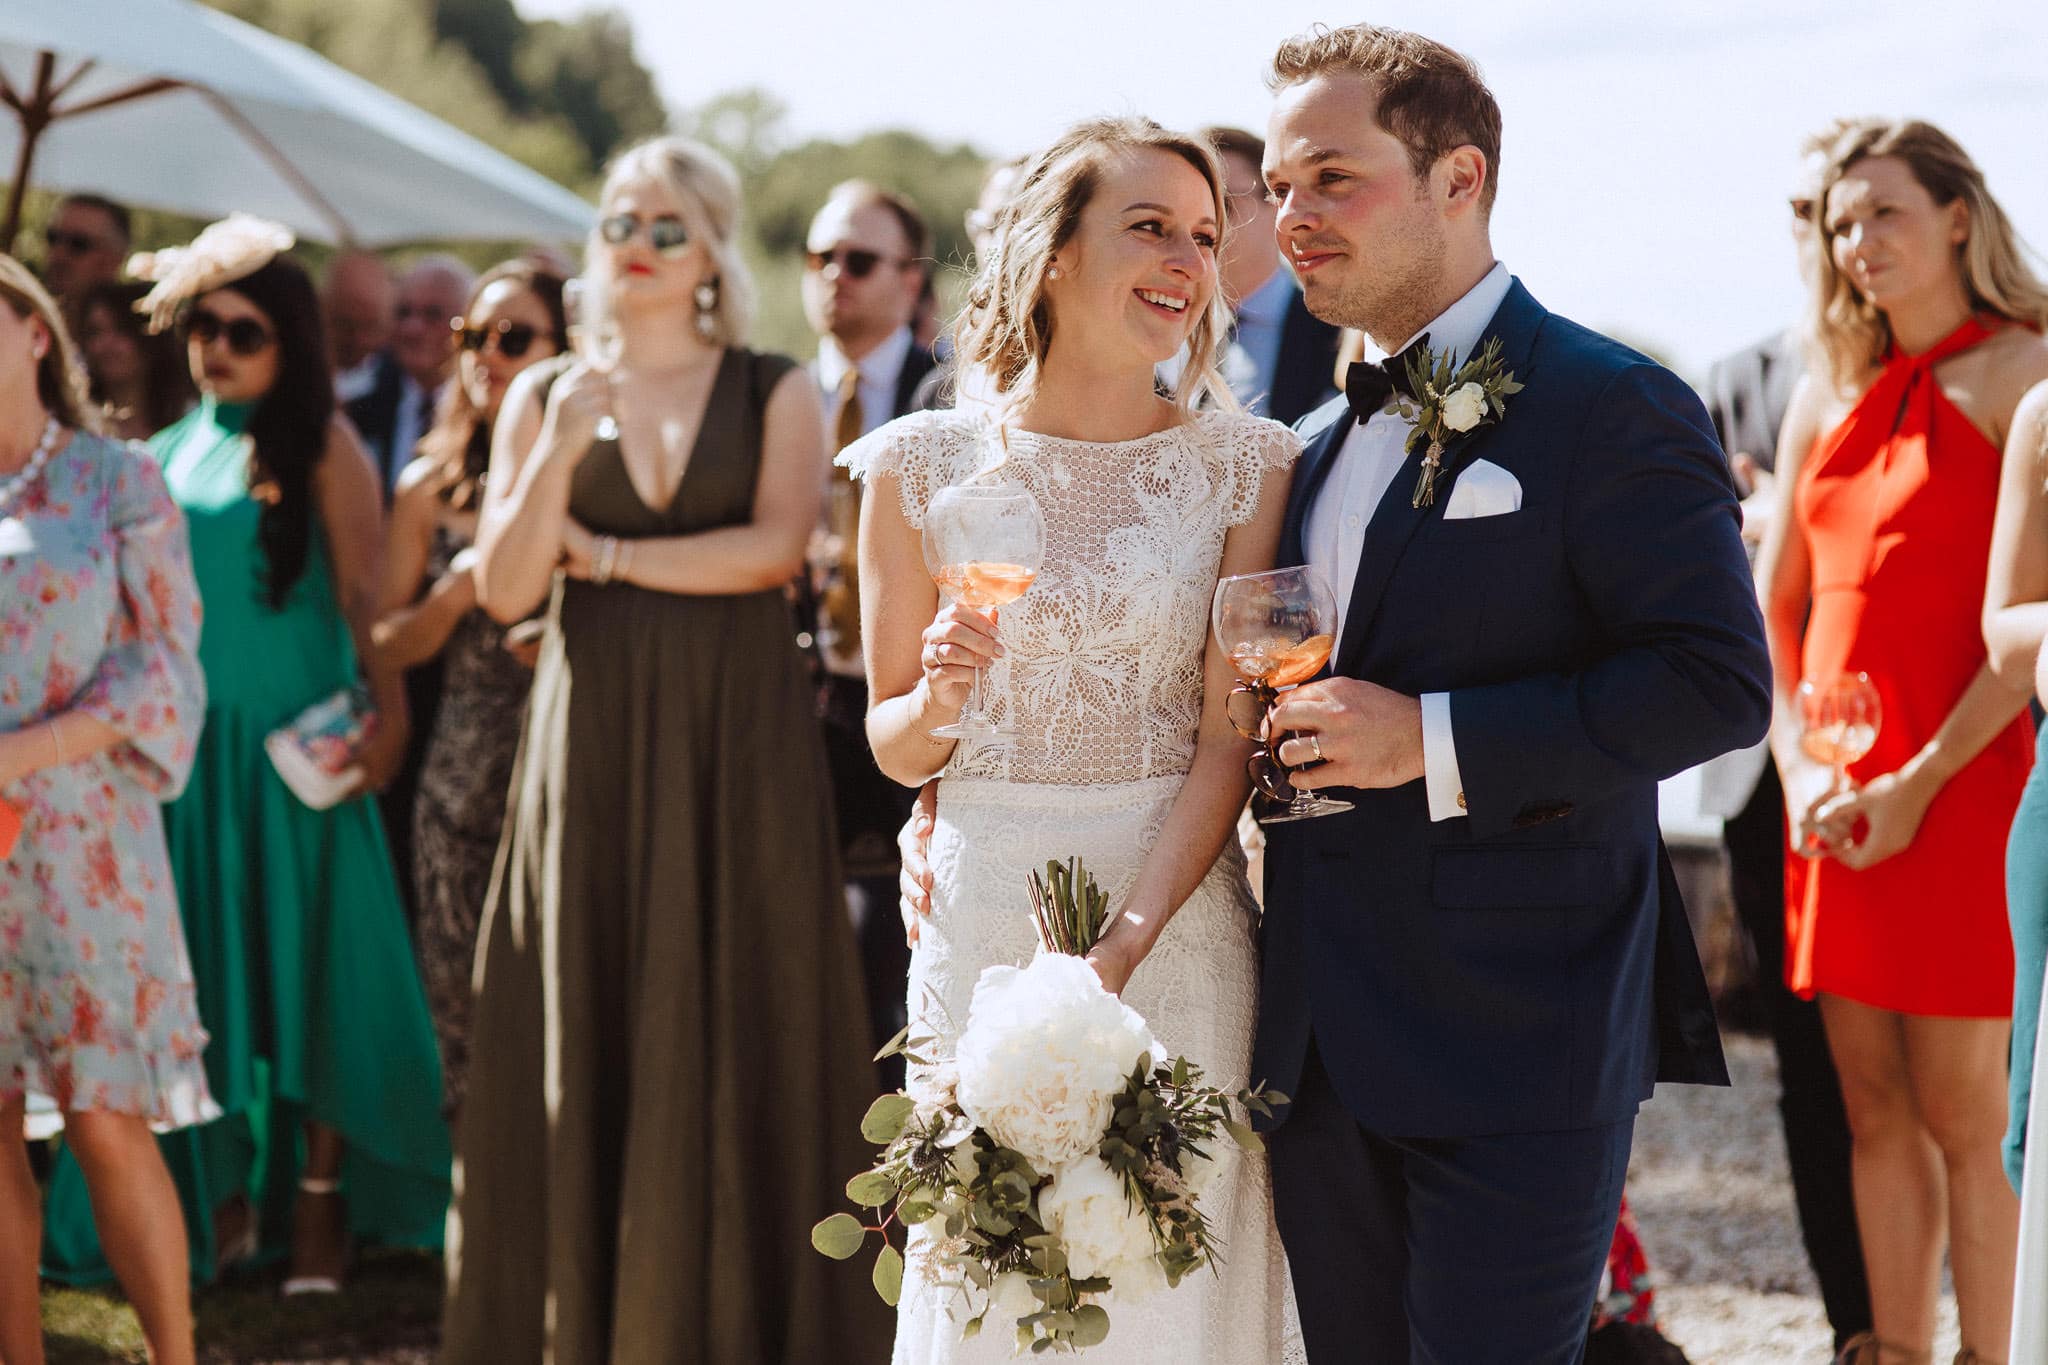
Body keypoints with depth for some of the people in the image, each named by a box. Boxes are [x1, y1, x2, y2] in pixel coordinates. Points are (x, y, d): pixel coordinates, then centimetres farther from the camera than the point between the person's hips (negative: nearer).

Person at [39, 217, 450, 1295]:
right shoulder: (167, 454, 12)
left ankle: (319, 1203, 5)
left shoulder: (318, 446, -2)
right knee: (206, 964, 7)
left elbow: (364, 594, -7)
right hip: (185, 750, 5)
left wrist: (385, 709, -17)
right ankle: (227, 1196, 17)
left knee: (305, 959, -2)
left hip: (293, 750, -5)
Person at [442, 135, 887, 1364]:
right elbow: (506, 590, 2)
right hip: (592, 744, 2)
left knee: (738, 1028, -1)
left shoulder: (775, 393, 6)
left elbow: (776, 546, -10)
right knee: (591, 1023, 0)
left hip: (738, 745, -1)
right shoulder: (545, 396, 10)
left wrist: (609, 554, -5)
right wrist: (558, 458, -13)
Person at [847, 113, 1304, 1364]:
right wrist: (938, 701, -15)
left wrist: (1123, 942, -17)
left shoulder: (1245, 464, -1)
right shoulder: (925, 465, 0)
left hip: (1178, 921, 0)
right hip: (980, 919, 1)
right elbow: (893, 746, 8)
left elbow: (1228, 741, -5)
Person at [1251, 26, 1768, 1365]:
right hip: (1326, 1044, 8)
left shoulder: (1613, 407, -9)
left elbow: (1717, 681, -17)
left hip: (1516, 1038, -8)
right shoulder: (1322, 442, 16)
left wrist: (1436, 742, -21)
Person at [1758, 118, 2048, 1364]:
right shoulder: (1828, 398, 14)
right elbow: (1775, 606, 16)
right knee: (1875, 1111, 9)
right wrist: (1801, 770, 1)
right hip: (1839, 807, 6)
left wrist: (1921, 783, -14)